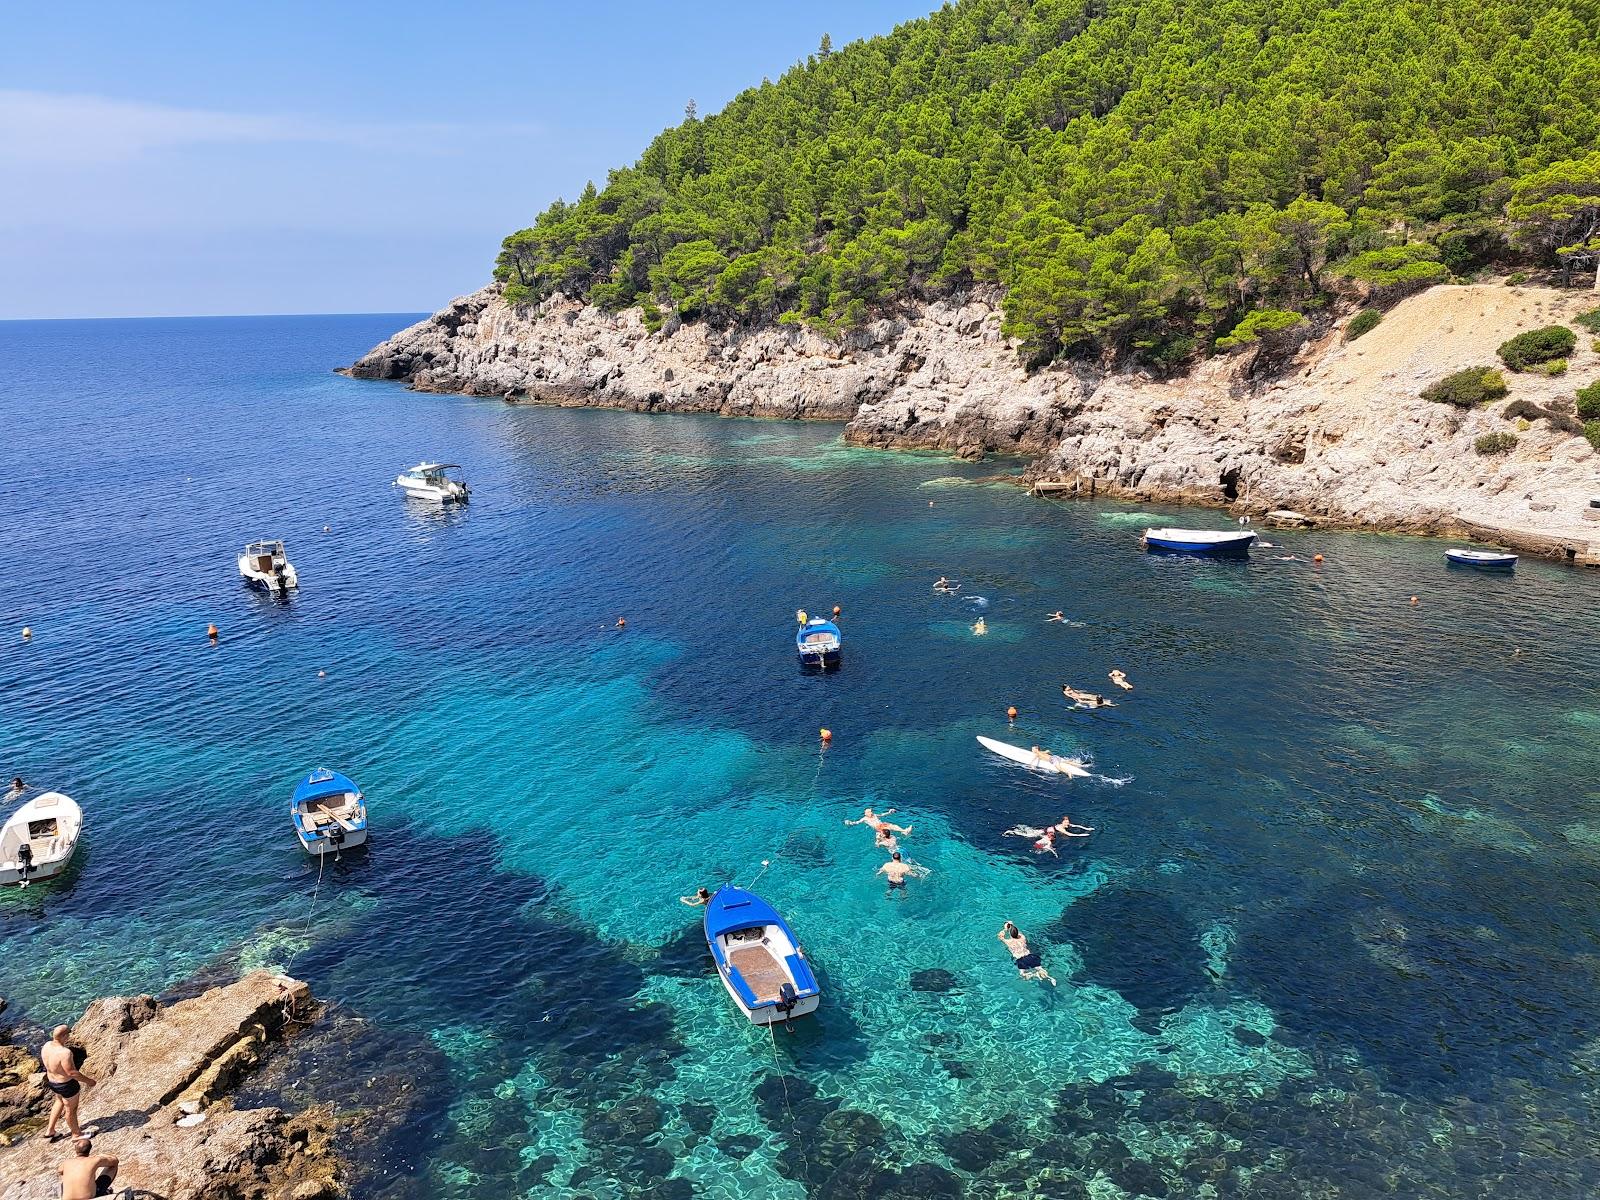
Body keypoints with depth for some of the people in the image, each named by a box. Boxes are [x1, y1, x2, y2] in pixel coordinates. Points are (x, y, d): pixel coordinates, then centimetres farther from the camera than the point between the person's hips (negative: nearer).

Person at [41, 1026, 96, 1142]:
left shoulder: (47, 1045, -12)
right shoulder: (65, 1052, -37)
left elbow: (47, 1063, 7)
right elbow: (71, 1072, -30)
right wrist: (88, 1081, -17)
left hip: (52, 1081, 8)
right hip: (66, 1084, -8)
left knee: (60, 1101, 34)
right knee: (71, 1109, 15)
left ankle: (50, 1130, 41)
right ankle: (76, 1134, 35)